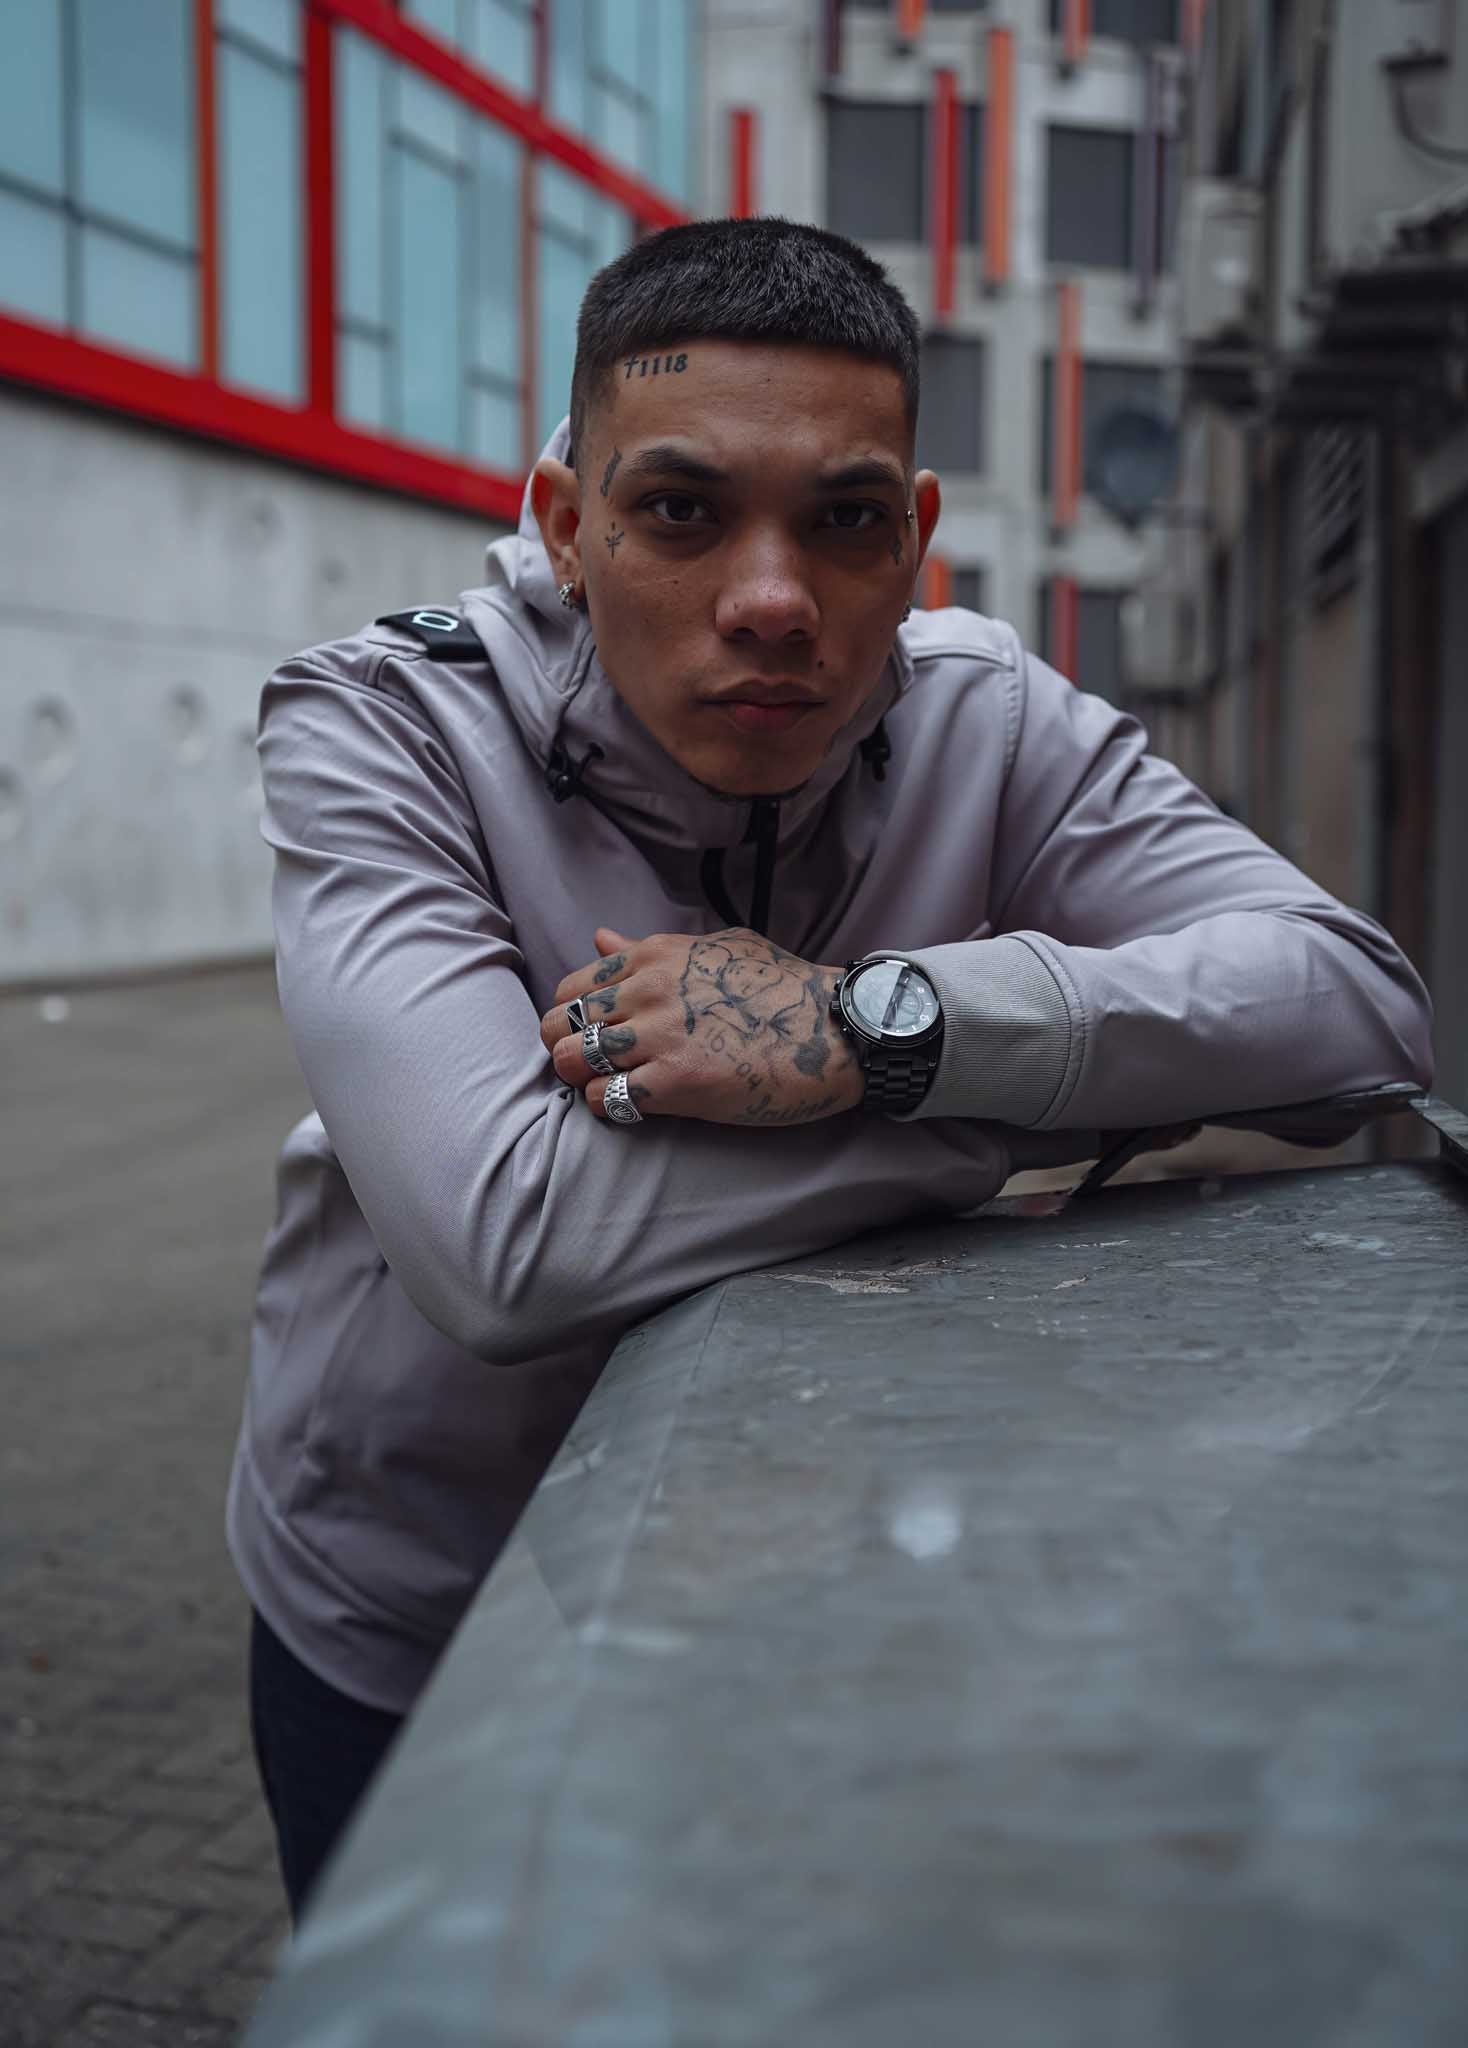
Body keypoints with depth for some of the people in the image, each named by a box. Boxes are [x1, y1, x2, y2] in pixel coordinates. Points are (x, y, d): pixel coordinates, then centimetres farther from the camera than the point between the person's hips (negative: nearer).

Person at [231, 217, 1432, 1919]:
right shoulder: (378, 729, -24)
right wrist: (1078, 1081, -30)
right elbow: (509, 1245, -38)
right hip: (407, 1650, -2)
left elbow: (1367, 999, -23)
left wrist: (879, 1024, -37)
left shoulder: (983, 722, -14)